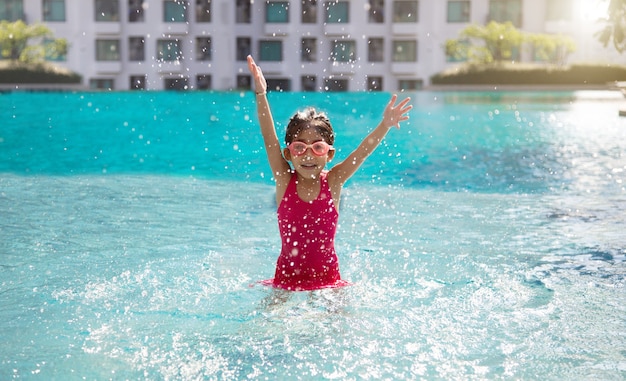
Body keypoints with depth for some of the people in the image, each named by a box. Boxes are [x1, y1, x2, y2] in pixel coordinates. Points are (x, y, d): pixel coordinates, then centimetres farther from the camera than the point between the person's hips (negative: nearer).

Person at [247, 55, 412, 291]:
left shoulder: (332, 182, -4)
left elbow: (363, 151, -14)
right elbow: (269, 138, -14)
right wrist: (261, 95, -24)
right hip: (286, 279, 0)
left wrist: (385, 125, -30)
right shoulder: (285, 181, -4)